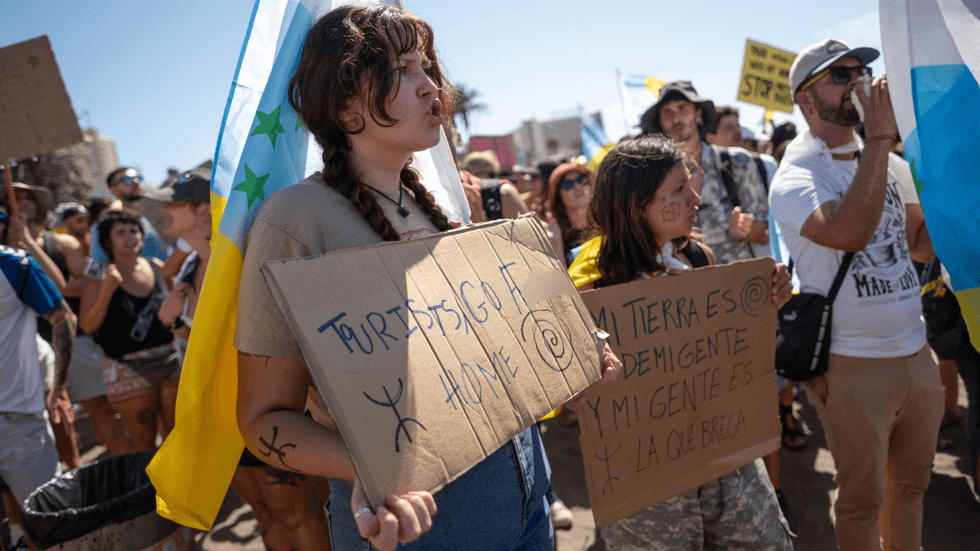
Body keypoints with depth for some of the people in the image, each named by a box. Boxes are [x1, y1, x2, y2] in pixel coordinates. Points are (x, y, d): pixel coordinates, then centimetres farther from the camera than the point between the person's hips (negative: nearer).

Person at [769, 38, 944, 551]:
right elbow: (848, 231, -34)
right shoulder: (794, 179, -15)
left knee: (911, 485, 22)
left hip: (916, 351, 7)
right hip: (854, 366, -6)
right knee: (863, 498, 9)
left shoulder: (891, 166, 7)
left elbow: (921, 240, 16)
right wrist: (880, 136, -26)